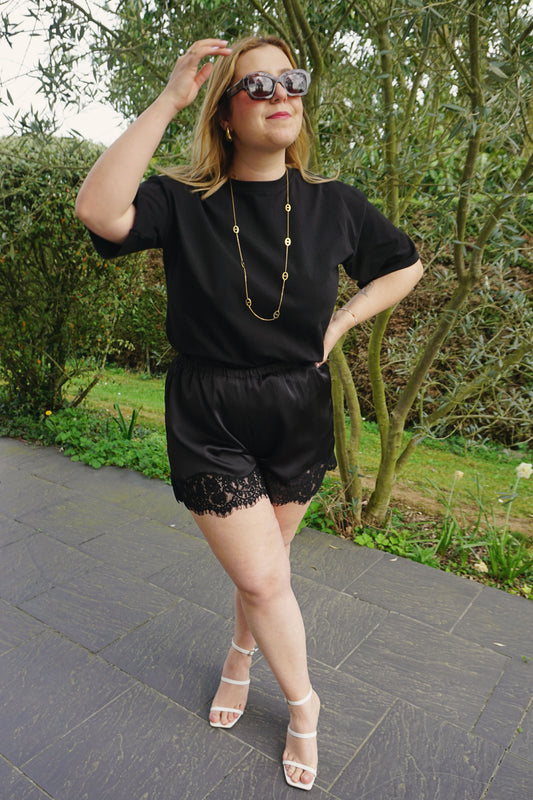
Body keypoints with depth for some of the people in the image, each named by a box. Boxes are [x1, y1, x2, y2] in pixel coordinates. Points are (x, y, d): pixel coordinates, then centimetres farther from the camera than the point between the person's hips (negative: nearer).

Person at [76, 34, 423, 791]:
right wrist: (169, 98, -22)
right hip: (209, 422, -2)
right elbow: (99, 210, -28)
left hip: (298, 416, 3)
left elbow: (405, 266, 11)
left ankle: (241, 655, 50)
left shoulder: (333, 204, -2)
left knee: (263, 564, 18)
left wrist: (337, 325, -2)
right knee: (263, 578, 1)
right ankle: (303, 702, 31)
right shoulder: (184, 202, -8)